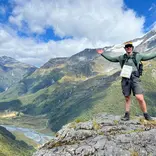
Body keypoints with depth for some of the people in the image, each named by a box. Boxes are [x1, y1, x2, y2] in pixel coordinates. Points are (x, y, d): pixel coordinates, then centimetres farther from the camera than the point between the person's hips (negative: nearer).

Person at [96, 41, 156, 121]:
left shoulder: (138, 56, 6)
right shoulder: (122, 57, 11)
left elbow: (149, 56, 10)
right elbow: (111, 58, 18)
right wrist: (103, 54, 15)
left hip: (135, 79, -3)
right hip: (125, 79, 3)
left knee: (140, 98, -12)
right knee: (127, 98, 10)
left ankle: (146, 115, 6)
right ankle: (127, 115, 21)